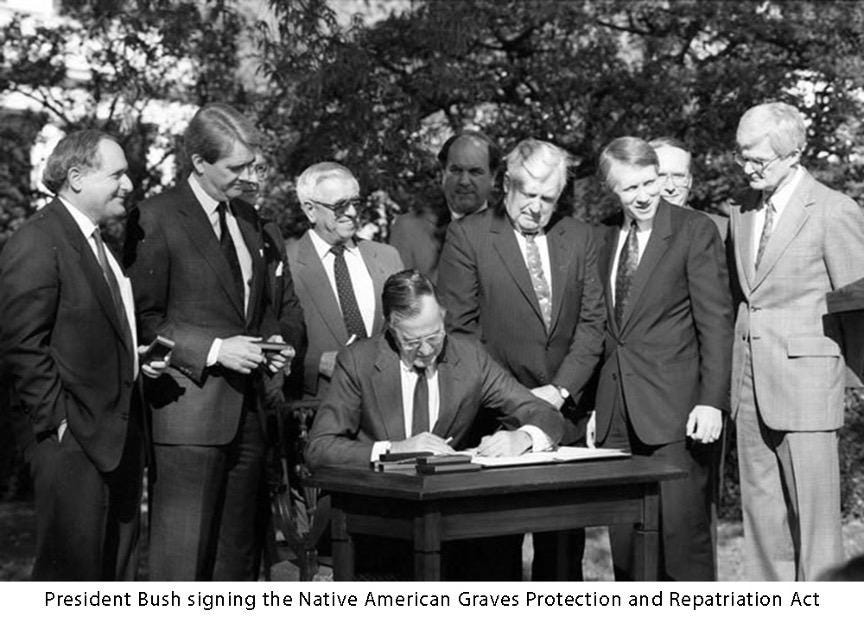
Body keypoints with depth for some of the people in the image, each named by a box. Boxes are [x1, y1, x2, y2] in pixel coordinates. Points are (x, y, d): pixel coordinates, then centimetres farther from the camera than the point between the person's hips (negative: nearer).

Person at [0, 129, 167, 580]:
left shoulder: (99, 243, 17)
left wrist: (136, 357, 8)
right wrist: (57, 420, -18)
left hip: (120, 437, 9)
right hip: (74, 442, -9)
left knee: (118, 571, 14)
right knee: (71, 573, -3)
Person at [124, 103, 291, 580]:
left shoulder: (246, 218, 14)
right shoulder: (156, 219, -9)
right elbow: (144, 320, -9)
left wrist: (271, 340, 6)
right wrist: (213, 349, -17)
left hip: (246, 410, 7)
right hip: (189, 413, -7)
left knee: (236, 551, 13)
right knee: (182, 555, -5)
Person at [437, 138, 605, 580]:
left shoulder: (578, 237, 10)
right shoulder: (467, 236, -2)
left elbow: (592, 320, 7)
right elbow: (460, 327, -5)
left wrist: (561, 388, -5)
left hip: (563, 413, 3)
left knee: (565, 542, 5)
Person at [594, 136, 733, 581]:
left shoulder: (695, 232, -3)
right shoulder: (607, 239, 15)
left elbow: (716, 321, -7)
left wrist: (711, 401, -14)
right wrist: (600, 402, 12)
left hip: (674, 411, -6)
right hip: (617, 414, 6)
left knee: (682, 528, -6)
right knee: (624, 536, 6)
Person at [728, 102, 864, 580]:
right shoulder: (741, 213, 12)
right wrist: (730, 382, 12)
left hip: (804, 383, -6)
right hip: (749, 383, 6)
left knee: (812, 509, -3)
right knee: (760, 509, 10)